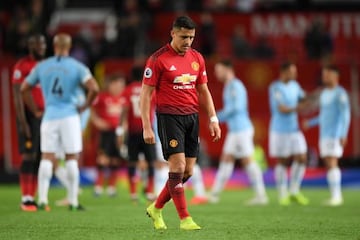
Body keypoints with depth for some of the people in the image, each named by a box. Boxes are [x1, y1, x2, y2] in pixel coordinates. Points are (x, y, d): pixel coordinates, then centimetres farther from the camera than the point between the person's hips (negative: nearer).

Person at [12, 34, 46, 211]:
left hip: (45, 116, 7)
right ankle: (25, 199, -5)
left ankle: (33, 197, 10)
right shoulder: (22, 66, -6)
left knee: (40, 158, 5)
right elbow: (18, 95, -11)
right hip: (29, 115, -7)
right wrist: (23, 122, -16)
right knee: (29, 156, -8)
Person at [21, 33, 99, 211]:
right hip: (69, 115, -2)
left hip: (49, 116, 2)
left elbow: (24, 89, 12)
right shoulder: (77, 67, -3)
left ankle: (42, 199, -5)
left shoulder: (41, 67, 6)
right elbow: (94, 88, -14)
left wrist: (35, 110, 17)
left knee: (47, 158, 5)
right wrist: (84, 107, 1)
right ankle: (73, 201, 4)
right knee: (72, 158, 4)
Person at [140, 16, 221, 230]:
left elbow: (203, 91, 18)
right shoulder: (158, 59, -7)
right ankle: (185, 219, -7)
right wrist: (147, 127, -12)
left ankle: (156, 209, 23)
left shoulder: (197, 58, 10)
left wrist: (213, 119, 9)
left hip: (192, 116, 6)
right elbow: (146, 93, -7)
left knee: (188, 171, 5)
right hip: (169, 116, -6)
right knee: (178, 166, -13)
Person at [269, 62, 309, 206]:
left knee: (301, 159, -1)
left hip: (294, 129, 6)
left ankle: (294, 192, 10)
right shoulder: (275, 88, -13)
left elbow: (303, 99, 22)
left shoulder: (294, 85, 9)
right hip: (280, 130, -6)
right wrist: (295, 108, -35)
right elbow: (282, 109, -22)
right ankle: (283, 195, 9)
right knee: (282, 162, 0)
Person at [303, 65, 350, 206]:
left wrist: (343, 135, -21)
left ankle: (336, 196, -15)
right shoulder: (324, 94, 15)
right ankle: (335, 196, 7)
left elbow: (345, 114, -15)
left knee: (332, 163, -16)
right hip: (324, 135, 8)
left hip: (335, 135, -8)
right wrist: (311, 123, 14)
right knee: (329, 164, 5)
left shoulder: (340, 93, -10)